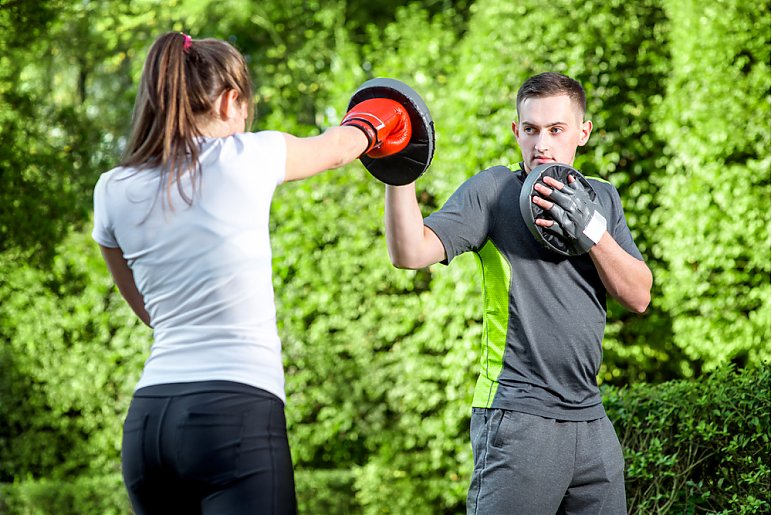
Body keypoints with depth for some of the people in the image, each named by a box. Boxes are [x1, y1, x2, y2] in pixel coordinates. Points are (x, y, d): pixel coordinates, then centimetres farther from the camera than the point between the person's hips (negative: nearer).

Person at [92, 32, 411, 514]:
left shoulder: (113, 192, 9)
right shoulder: (247, 157, -2)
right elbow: (334, 148, 21)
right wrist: (368, 124, 44)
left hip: (147, 419, 5)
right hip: (236, 410, -5)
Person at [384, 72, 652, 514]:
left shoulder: (602, 198, 14)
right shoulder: (494, 190, -1)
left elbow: (638, 297, 6)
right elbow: (411, 253, -12)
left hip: (591, 421, 5)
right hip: (517, 416, -5)